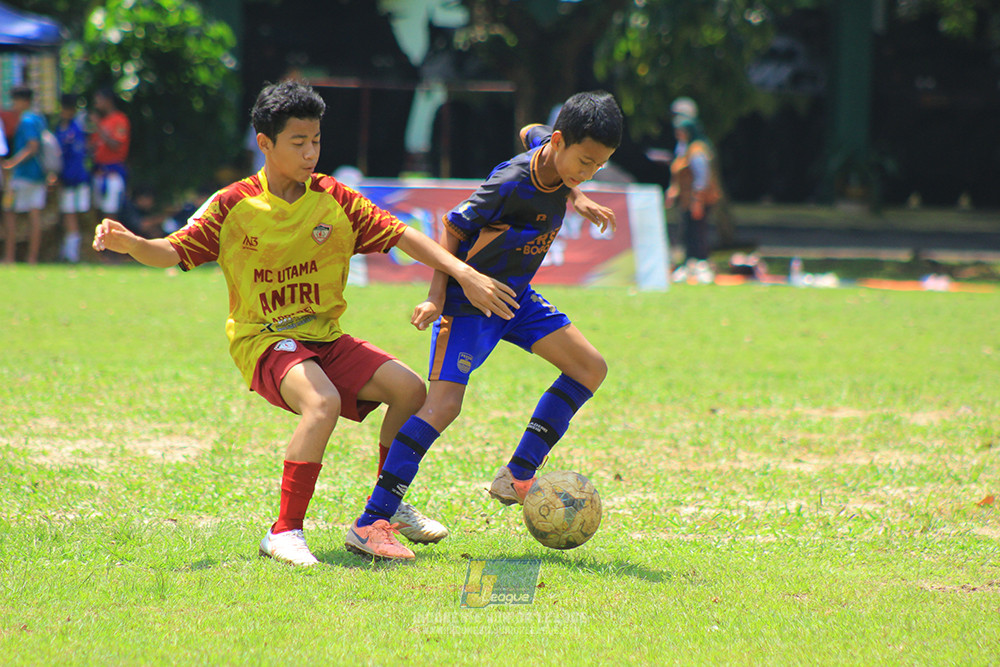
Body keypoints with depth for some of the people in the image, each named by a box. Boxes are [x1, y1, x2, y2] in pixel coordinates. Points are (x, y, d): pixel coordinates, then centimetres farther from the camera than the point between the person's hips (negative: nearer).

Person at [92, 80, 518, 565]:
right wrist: (128, 243, -27)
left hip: (325, 338, 5)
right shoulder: (235, 206, -7)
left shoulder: (334, 200, 1)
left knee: (409, 388, -13)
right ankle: (284, 533, -25)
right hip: (262, 340, -5)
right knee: (323, 402, -34)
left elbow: (400, 235, 0)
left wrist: (464, 274, -8)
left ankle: (382, 516, 4)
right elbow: (173, 252, -6)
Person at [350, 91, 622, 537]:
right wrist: (437, 297, -21)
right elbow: (452, 228, -17)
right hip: (469, 300, -9)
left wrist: (576, 198, 22)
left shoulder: (550, 146, -7)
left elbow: (530, 133, 19)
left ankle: (517, 478, 5)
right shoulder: (510, 185, -29)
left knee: (590, 368, 4)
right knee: (444, 405, -20)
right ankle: (371, 521, -21)